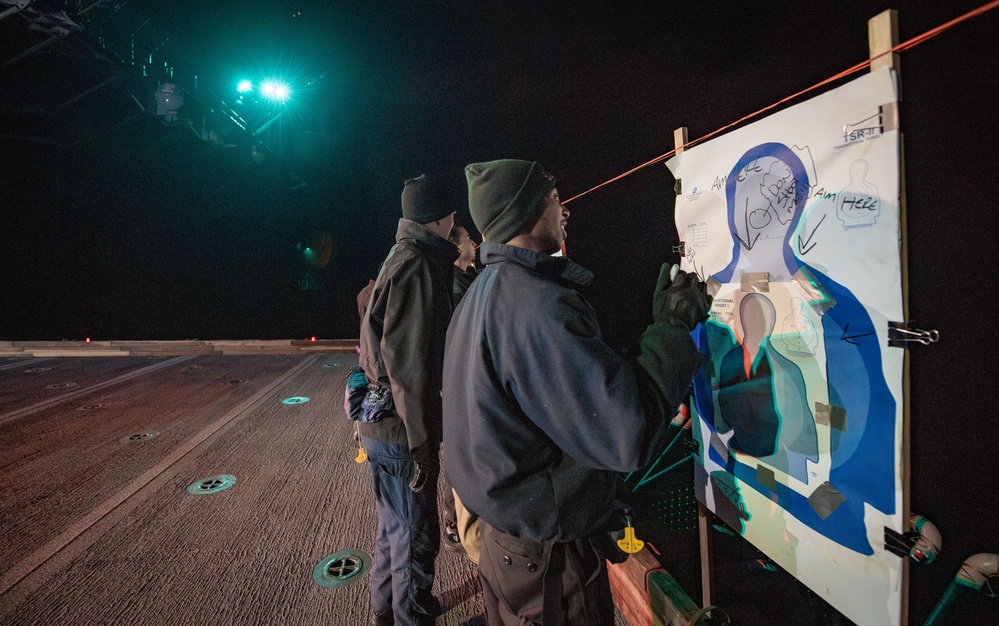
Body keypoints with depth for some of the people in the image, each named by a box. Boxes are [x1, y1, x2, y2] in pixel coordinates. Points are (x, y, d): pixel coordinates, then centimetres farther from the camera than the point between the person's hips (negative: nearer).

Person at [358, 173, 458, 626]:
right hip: (400, 427, -10)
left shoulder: (404, 258, 12)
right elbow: (408, 362, -25)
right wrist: (422, 440, -20)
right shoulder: (417, 265, -20)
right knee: (416, 536, 6)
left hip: (385, 423, 10)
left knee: (396, 524, 25)